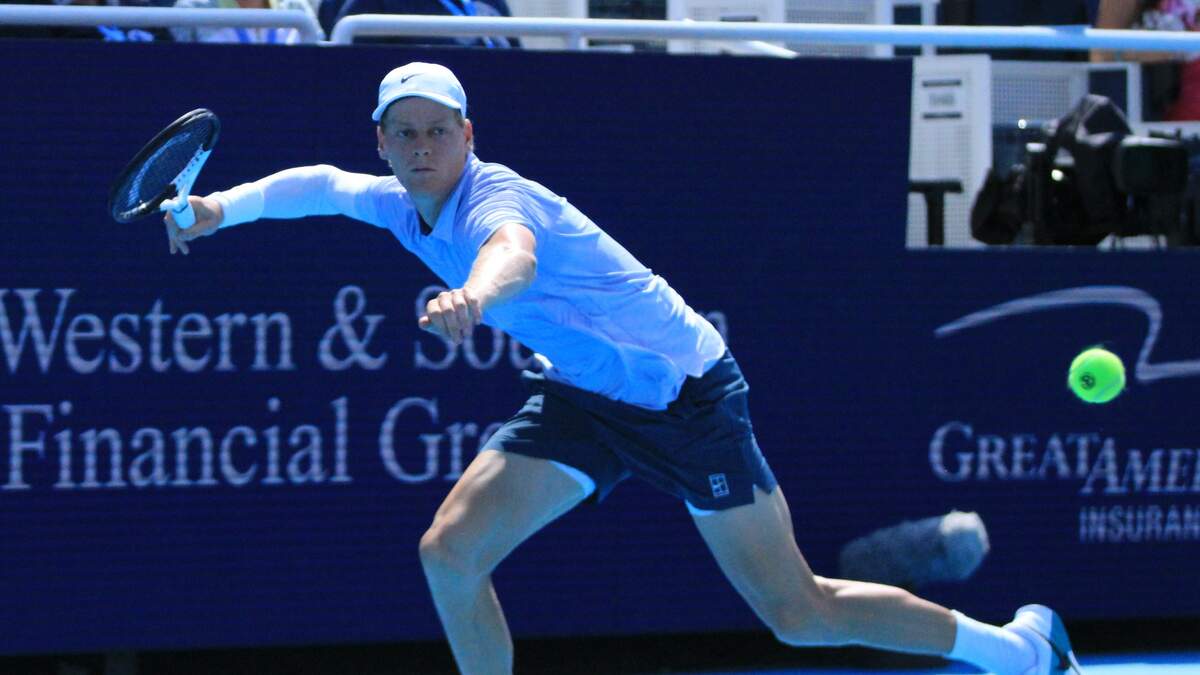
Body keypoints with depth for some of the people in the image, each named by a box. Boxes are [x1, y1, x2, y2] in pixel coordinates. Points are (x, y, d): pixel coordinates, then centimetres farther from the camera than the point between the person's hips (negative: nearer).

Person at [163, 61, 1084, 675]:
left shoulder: (493, 200, -27)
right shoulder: (402, 206, -2)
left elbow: (514, 253, -54)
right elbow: (320, 183, 20)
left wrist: (472, 296, -75)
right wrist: (224, 206, 7)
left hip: (684, 393, -8)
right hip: (582, 398, 8)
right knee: (451, 550, -8)